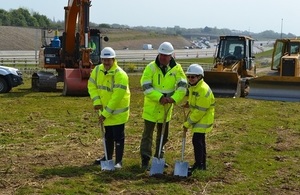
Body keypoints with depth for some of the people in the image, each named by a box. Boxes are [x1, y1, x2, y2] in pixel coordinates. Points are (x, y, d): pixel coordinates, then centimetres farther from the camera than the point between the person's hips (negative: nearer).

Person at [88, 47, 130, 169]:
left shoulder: (120, 75, -25)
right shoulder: (97, 70, -3)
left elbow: (117, 97, -27)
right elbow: (91, 85, 2)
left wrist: (105, 113, -24)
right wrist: (96, 101, -13)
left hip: (117, 112, -7)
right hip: (104, 110, 7)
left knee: (118, 137, 0)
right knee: (108, 136, 20)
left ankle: (119, 161, 10)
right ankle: (108, 157, 35)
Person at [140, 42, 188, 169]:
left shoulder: (176, 68, -4)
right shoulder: (151, 67, -11)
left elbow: (182, 85, -11)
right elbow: (146, 86, -18)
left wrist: (174, 98, -26)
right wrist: (160, 97, -27)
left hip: (166, 108, 3)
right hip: (151, 107, -3)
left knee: (163, 135, 15)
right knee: (148, 133, 1)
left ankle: (159, 158, 30)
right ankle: (145, 159, 10)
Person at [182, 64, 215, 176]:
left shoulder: (203, 90, -25)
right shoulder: (193, 87, 6)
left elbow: (199, 111, -25)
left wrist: (187, 124, -19)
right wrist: (189, 104, 6)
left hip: (203, 119, -10)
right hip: (197, 117, 10)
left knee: (197, 140, -12)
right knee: (200, 141, 16)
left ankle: (198, 164, -5)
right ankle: (202, 164, 28)